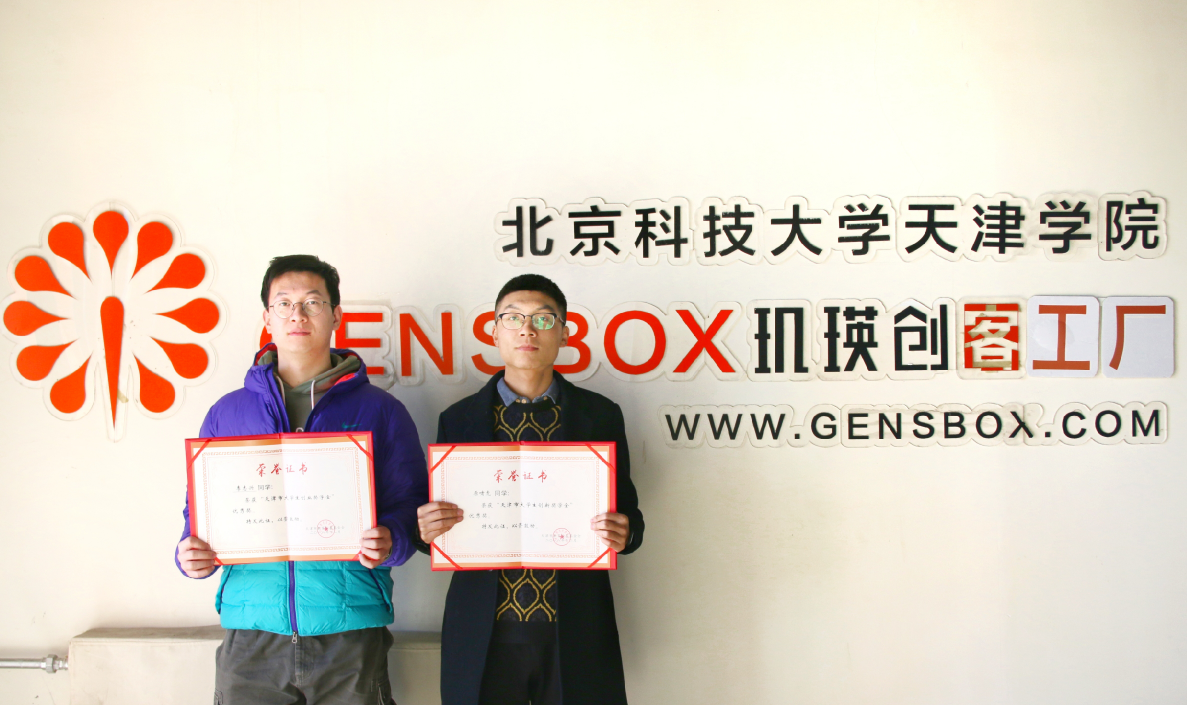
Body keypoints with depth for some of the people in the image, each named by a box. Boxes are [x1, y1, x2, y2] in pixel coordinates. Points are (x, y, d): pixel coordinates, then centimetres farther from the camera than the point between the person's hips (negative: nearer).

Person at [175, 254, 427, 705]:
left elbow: (410, 507, 2)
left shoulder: (379, 410, 5)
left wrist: (388, 543, -18)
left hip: (350, 633, -1)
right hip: (251, 637, 2)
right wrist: (192, 555, -5)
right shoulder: (227, 413, 12)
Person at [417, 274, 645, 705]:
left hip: (575, 633, 0)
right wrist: (428, 529, -14)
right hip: (484, 634, 1)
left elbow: (627, 511, 7)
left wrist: (624, 532, -14)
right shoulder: (458, 420, 5)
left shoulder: (601, 416, 4)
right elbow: (437, 524, 9)